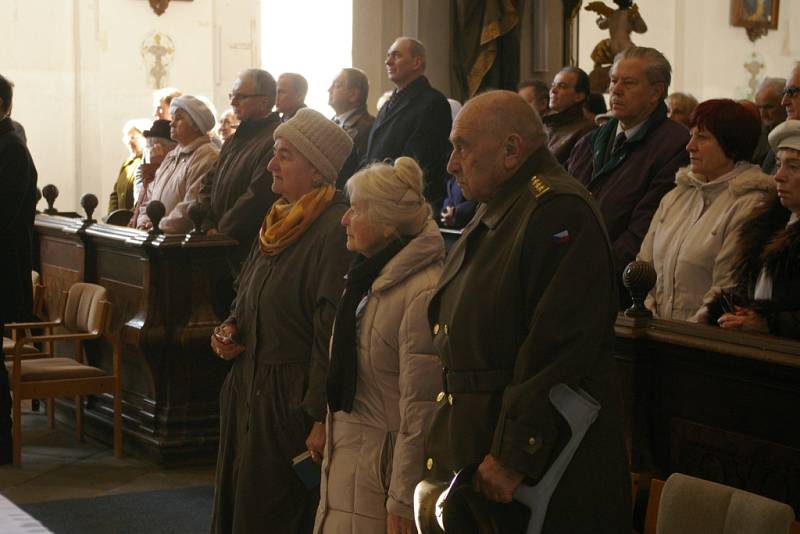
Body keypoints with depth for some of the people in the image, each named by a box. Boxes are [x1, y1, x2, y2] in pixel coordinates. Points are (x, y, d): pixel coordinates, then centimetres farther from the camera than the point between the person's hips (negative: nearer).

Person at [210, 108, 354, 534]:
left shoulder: (336, 230, -17)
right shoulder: (279, 220, 12)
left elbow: (332, 330, -22)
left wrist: (321, 419, -23)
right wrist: (229, 328, 5)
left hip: (292, 400, -9)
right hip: (248, 388, 9)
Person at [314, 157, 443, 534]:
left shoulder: (423, 293, -20)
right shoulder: (368, 277, 11)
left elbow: (420, 411, -21)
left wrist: (403, 503, -19)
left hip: (384, 471, -9)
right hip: (346, 464, 9)